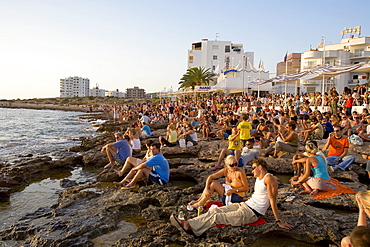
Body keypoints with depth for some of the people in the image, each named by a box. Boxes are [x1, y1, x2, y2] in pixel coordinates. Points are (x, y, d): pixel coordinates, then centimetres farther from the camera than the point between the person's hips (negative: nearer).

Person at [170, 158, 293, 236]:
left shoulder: (269, 178, -12)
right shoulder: (258, 178, 17)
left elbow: (273, 200, -15)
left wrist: (279, 221, -13)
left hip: (252, 213, -9)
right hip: (244, 205, 9)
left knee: (218, 217, -20)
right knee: (214, 210, -8)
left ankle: (188, 226, -22)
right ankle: (188, 223, -15)